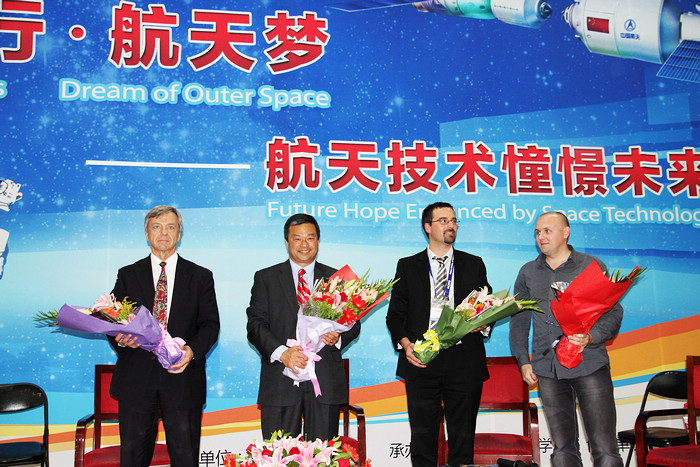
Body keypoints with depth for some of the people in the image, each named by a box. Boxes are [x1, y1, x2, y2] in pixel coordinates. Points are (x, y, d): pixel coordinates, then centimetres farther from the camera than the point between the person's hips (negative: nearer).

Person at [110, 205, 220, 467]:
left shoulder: (200, 277, 8)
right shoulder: (128, 275, 12)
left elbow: (210, 324, 2)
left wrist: (192, 350, -17)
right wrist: (119, 337, -14)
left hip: (183, 378, -1)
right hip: (136, 379, 1)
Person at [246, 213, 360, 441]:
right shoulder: (266, 278, 8)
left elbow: (353, 322, 13)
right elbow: (255, 325, 0)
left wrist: (338, 337, -10)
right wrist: (281, 352, -16)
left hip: (325, 382, 1)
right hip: (280, 382, -1)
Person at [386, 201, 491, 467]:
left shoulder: (474, 265, 13)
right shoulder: (408, 266, 10)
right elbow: (395, 315, 8)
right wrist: (405, 343, -9)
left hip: (464, 362, 1)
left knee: (463, 437, 6)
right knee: (422, 437, 3)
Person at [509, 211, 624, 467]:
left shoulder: (591, 265, 5)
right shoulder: (527, 272, 13)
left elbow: (613, 312, 3)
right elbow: (519, 320, 18)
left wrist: (591, 337, -16)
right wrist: (523, 361, 9)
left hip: (590, 366, -2)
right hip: (547, 369, 3)